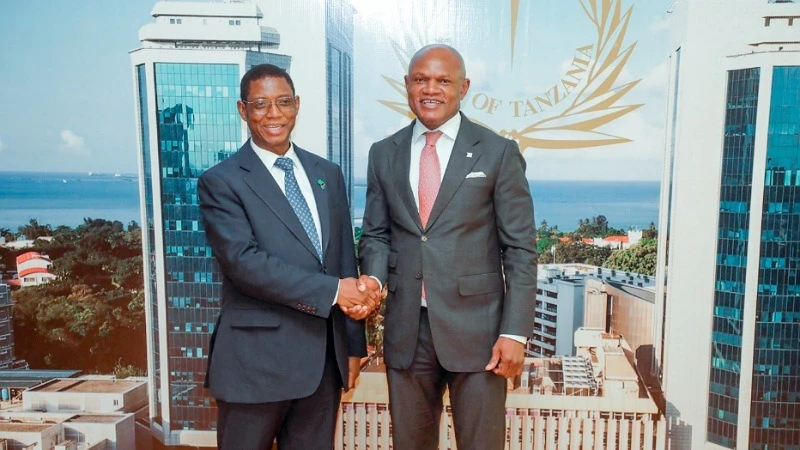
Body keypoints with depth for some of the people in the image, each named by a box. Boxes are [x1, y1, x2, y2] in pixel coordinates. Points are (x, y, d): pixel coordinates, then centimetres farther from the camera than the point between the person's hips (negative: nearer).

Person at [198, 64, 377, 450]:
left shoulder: (328, 174, 10)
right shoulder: (221, 181, -6)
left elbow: (345, 259, 10)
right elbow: (244, 261, -18)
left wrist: (353, 344, 9)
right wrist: (332, 290, -18)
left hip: (325, 356, 5)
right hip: (257, 358, -4)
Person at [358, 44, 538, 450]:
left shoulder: (498, 153, -3)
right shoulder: (383, 154, 7)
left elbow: (520, 248, -4)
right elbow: (376, 233, 12)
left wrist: (515, 332, -9)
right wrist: (374, 277, -9)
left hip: (476, 327, -3)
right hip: (405, 328, 3)